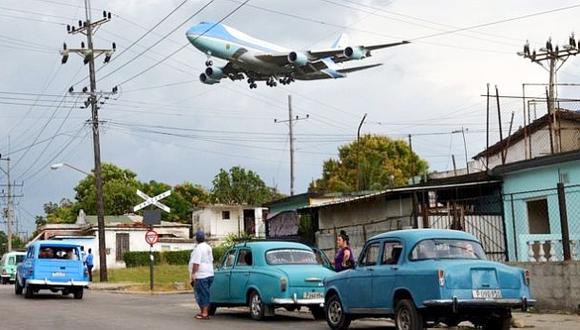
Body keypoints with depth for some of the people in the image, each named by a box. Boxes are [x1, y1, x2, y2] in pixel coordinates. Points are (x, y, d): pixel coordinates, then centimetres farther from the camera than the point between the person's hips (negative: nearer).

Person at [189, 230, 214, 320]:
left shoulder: (198, 248, -16)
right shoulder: (208, 247, 13)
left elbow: (196, 263, -21)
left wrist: (193, 274, -17)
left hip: (201, 275, -9)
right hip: (209, 274, 9)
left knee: (203, 294, -6)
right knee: (204, 294, 16)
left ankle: (205, 314, -5)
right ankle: (203, 311, 23)